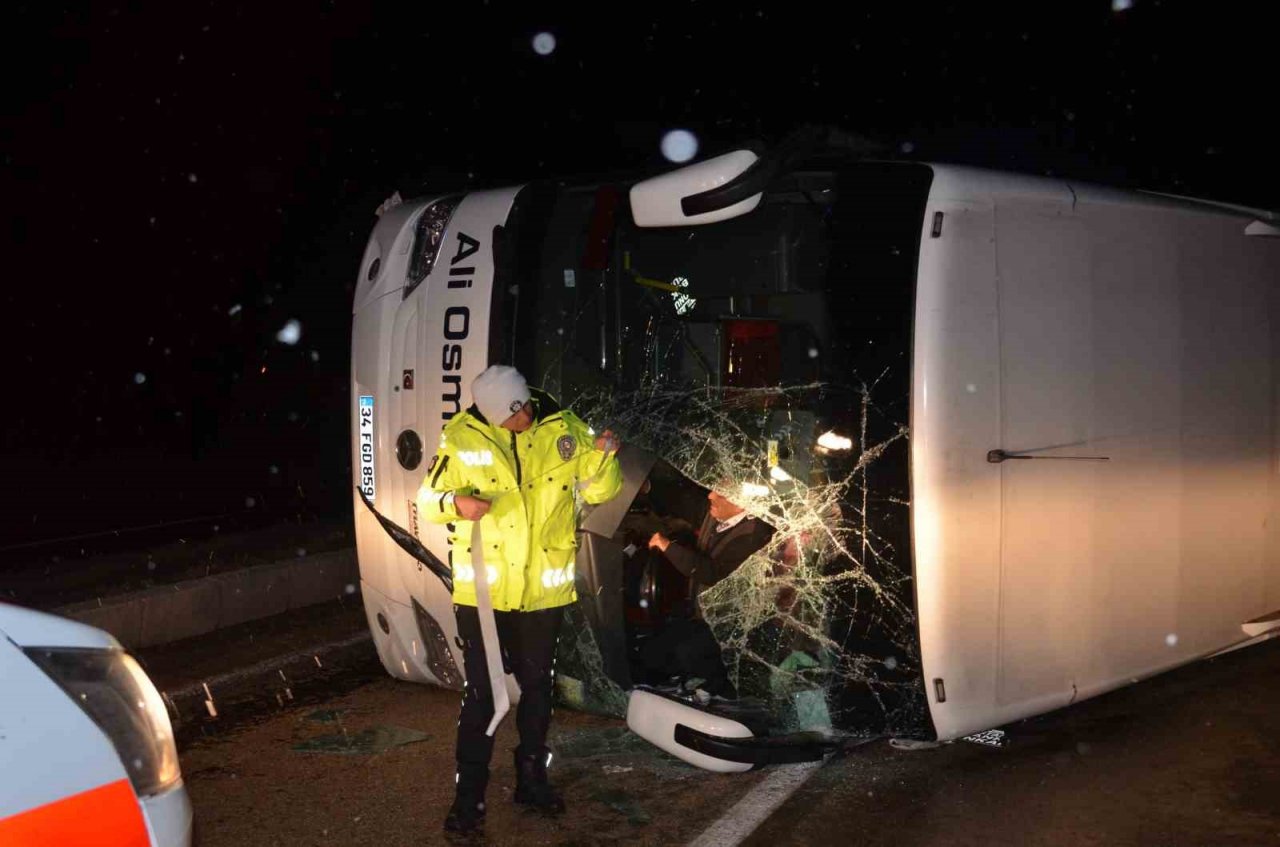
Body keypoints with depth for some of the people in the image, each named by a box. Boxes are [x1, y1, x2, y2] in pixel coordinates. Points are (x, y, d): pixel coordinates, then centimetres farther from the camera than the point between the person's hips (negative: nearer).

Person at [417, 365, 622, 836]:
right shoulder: (463, 438, -10)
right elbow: (427, 499, -4)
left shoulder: (564, 430, -4)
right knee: (481, 693, 3)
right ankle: (469, 795, 17)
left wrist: (603, 457, -19)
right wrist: (456, 503, -26)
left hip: (544, 589, 3)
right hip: (482, 588, -3)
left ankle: (532, 779, 36)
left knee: (537, 687, 17)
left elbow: (599, 490, 2)